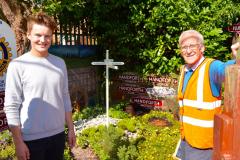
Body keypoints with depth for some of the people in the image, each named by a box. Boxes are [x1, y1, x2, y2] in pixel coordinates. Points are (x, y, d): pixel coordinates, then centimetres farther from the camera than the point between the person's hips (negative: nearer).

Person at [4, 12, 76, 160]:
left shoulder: (60, 63, 2)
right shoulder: (18, 65, -12)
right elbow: (11, 107, -11)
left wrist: (71, 128, 9)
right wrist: (18, 142, -11)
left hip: (58, 134, 4)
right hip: (32, 138, -4)